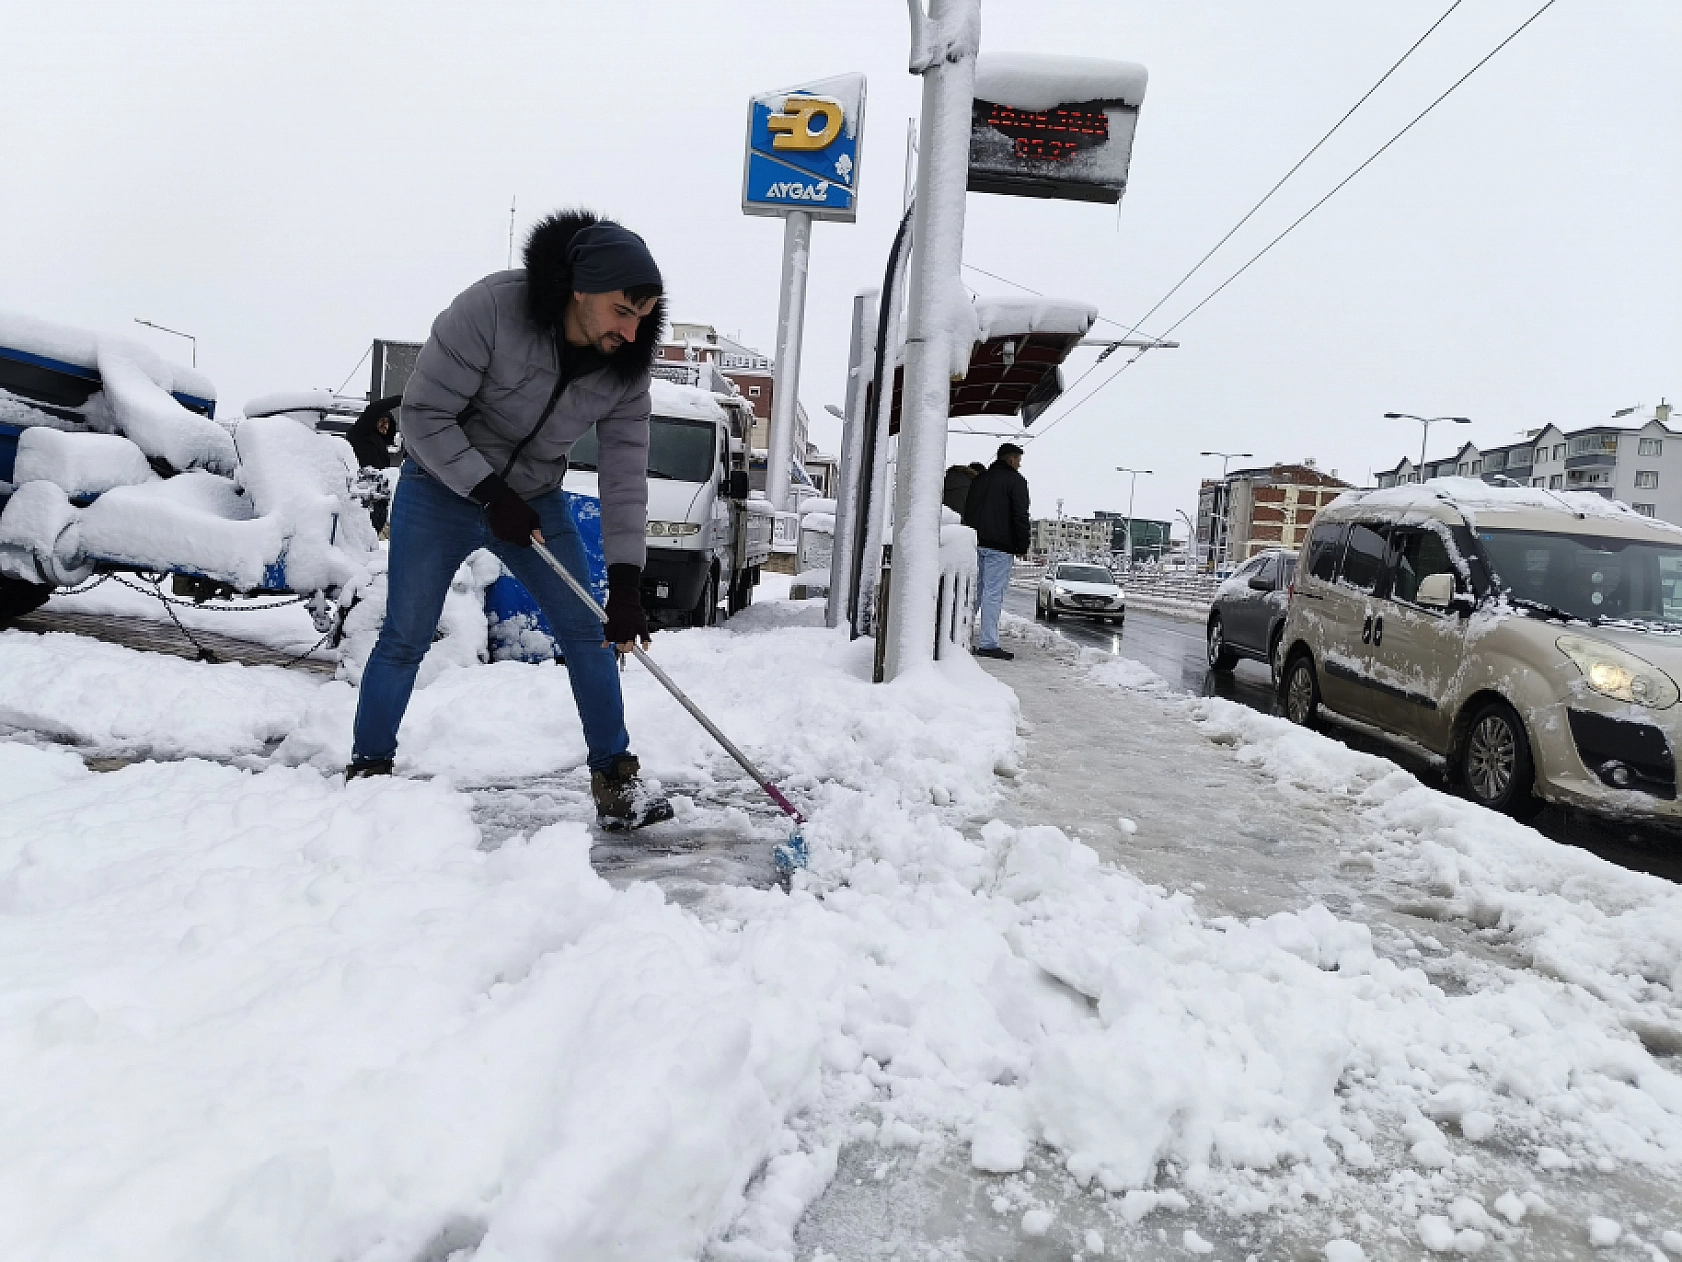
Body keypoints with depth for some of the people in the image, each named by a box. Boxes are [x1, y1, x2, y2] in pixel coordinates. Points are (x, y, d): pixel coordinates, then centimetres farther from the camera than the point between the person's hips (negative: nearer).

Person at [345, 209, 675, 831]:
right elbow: (424, 416, -22)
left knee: (588, 633, -1)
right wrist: (490, 493, -26)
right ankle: (367, 770, 18)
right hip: (441, 489, -3)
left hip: (535, 500, 4)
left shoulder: (627, 365, -15)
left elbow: (625, 472, -13)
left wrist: (626, 581, -19)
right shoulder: (491, 307, -28)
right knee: (406, 638, -1)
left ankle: (615, 781, 9)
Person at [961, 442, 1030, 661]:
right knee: (993, 593, -7)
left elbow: (966, 512, 20)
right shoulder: (1016, 480, -2)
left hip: (974, 542, 7)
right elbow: (1021, 516, -8)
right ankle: (988, 643, -9)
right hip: (999, 546, -7)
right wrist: (1022, 547, -4)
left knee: (973, 591, 11)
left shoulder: (979, 479, 19)